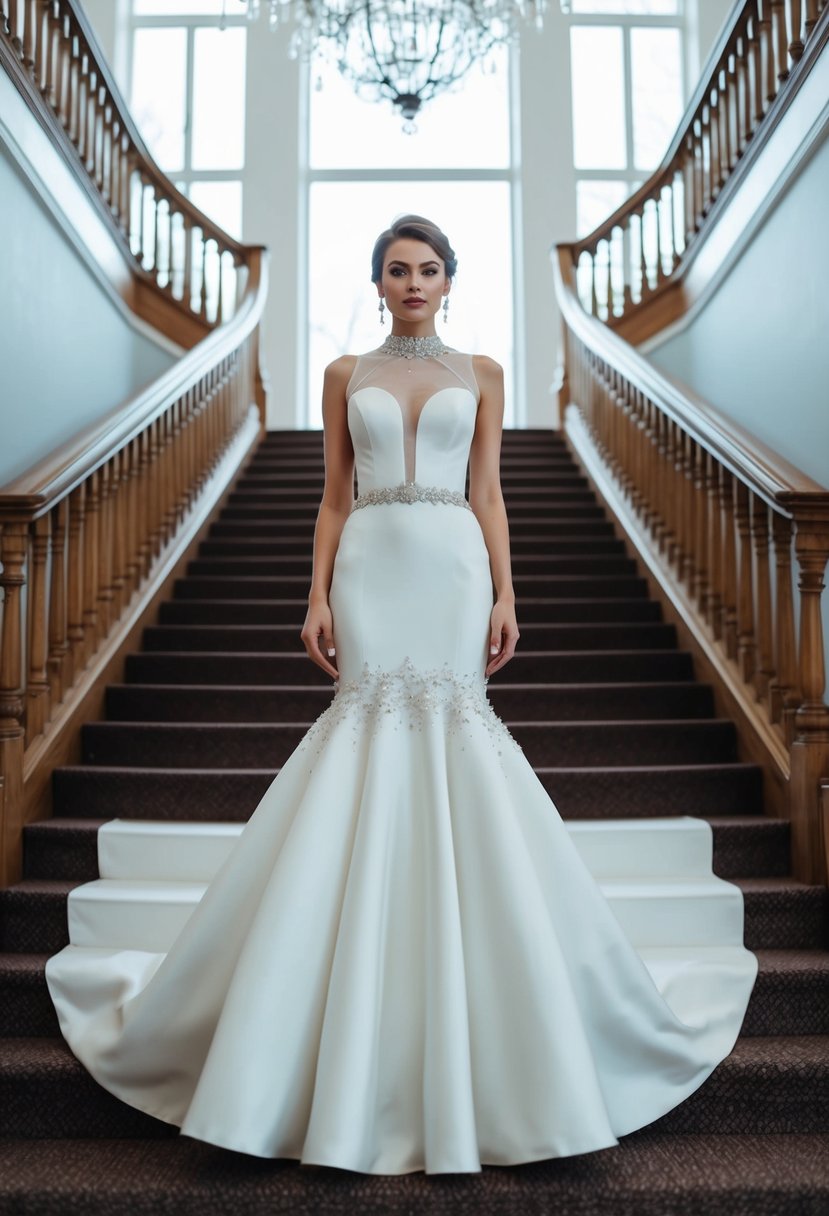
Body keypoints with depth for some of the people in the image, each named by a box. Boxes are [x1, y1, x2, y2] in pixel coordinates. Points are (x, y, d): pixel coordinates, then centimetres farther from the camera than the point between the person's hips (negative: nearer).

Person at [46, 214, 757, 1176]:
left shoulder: (480, 375, 12)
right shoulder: (346, 375, 12)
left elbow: (488, 494, 7)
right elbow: (332, 498, 8)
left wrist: (505, 596, -3)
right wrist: (317, 597, -2)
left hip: (453, 571, 0)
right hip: (371, 572, 0)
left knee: (450, 729, -2)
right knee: (371, 729, -4)